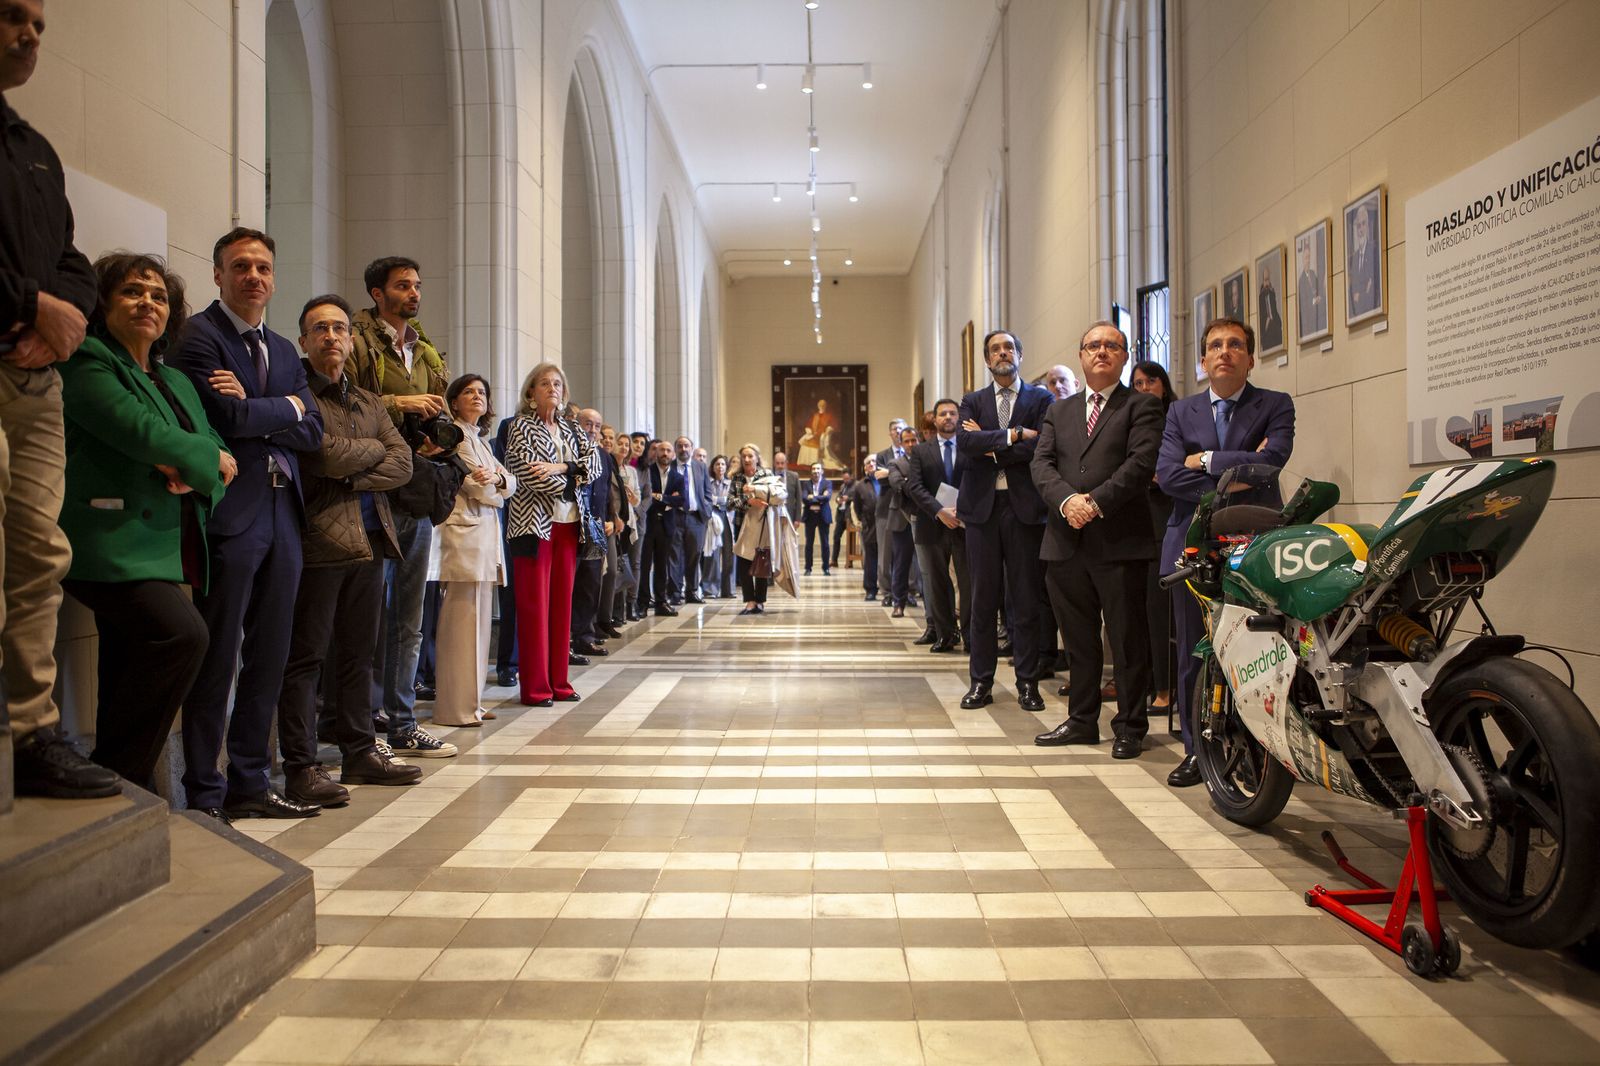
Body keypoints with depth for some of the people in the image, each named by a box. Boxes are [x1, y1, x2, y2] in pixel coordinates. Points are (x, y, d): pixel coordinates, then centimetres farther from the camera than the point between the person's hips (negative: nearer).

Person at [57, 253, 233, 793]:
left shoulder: (176, 381, 26)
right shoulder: (86, 362, 2)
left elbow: (223, 455, 16)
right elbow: (138, 428, -16)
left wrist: (191, 471, -6)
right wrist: (208, 459, -2)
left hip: (163, 549, 8)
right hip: (111, 542, -8)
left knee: (131, 679, 8)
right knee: (183, 634, -26)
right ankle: (114, 778, -13)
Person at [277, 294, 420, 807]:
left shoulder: (369, 402, 19)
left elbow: (402, 463, 7)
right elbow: (326, 456, -16)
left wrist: (352, 477, -9)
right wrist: (374, 448, 1)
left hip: (370, 539, 7)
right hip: (319, 540, -7)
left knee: (357, 653, 12)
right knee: (306, 657, -3)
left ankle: (360, 752, 21)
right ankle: (300, 768, 2)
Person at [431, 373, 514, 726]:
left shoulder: (482, 440, 24)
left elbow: (510, 482, 15)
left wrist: (496, 477, -4)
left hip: (486, 536, 9)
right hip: (463, 531, -9)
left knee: (477, 620, 10)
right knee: (461, 622, -9)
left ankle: (470, 700, 16)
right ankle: (455, 707, -5)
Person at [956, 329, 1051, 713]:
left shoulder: (1041, 399, 6)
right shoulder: (973, 401, 13)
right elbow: (964, 442, -6)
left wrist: (989, 445, -7)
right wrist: (1012, 435, -12)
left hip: (1024, 506, -2)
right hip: (982, 506, 2)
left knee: (1026, 597, 2)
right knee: (983, 596, 4)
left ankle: (1028, 682, 11)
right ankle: (981, 681, 12)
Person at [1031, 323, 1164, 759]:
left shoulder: (1142, 406, 5)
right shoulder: (1058, 411, 18)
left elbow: (1141, 461, -10)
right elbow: (1042, 463, 5)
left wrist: (1096, 502, -18)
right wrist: (1067, 500, -14)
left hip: (1120, 541, -4)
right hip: (1067, 541, 4)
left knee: (1128, 638, 2)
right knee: (1079, 639, 12)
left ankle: (1130, 727, 13)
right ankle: (1082, 719, 24)